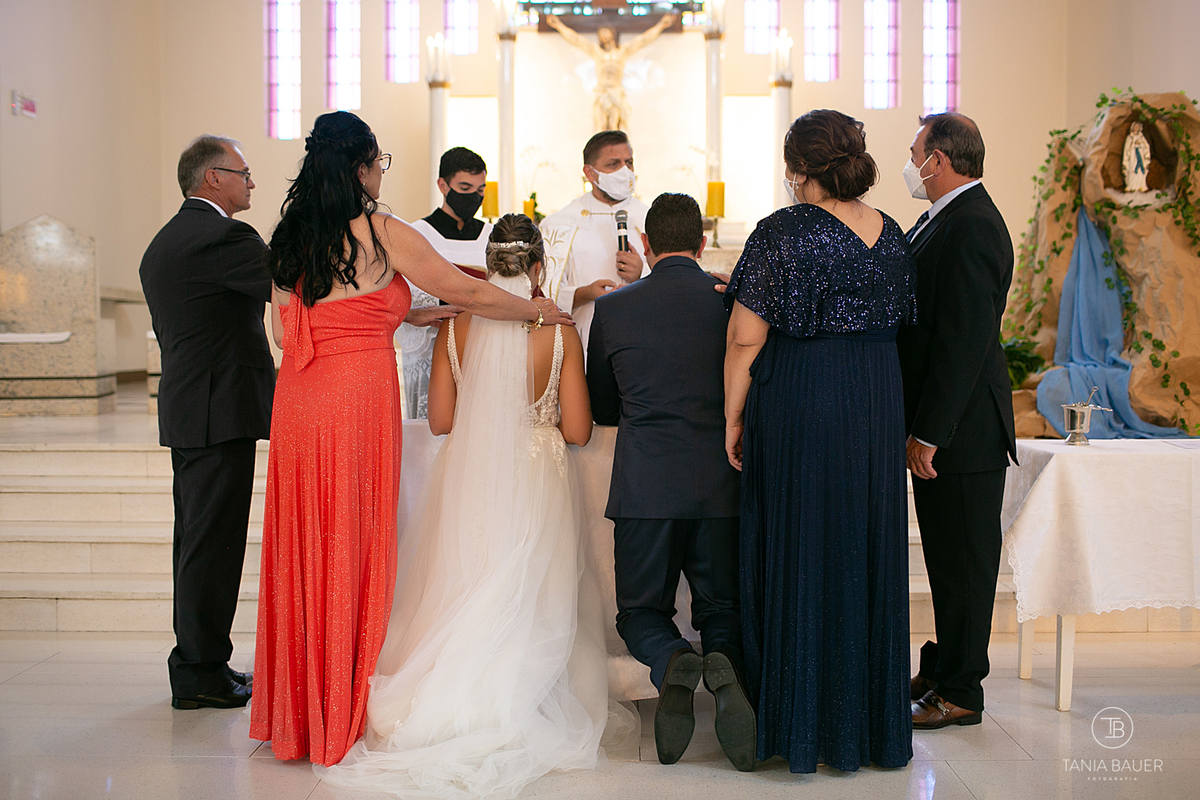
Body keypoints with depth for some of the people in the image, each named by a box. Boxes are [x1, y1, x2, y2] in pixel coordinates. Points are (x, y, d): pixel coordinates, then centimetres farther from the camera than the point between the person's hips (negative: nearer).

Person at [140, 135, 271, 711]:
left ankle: (196, 664, 21)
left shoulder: (162, 245, 19)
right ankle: (202, 673, 0)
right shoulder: (223, 236, -13)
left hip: (183, 411, 10)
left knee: (197, 539, 14)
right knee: (213, 540, -5)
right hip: (221, 410, -10)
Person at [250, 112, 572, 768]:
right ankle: (342, 711, 11)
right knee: (353, 550, 2)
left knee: (304, 549, 12)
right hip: (358, 400, -6)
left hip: (297, 403, 6)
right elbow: (468, 293, -1)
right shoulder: (382, 234, -6)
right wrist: (540, 309, 15)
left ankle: (296, 710, 22)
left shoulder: (289, 239, 12)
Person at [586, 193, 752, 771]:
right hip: (723, 484, 1)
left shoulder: (612, 309, 2)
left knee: (640, 610, 15)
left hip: (645, 485, -1)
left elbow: (601, 409, 14)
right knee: (723, 609, 15)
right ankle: (723, 662, -20)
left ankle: (673, 661, -18)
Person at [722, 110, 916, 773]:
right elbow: (895, 321, 14)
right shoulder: (891, 233, 6)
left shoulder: (783, 232, -12)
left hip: (797, 405, -5)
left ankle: (802, 725, 14)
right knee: (865, 551, 14)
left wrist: (733, 420, -5)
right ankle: (869, 718, 25)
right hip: (877, 407, 6)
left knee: (798, 552, 5)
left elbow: (746, 338, -13)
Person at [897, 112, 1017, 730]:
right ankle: (943, 671, 29)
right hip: (943, 424, 10)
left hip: (962, 430, -10)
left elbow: (964, 341, -23)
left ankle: (960, 693, 11)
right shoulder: (944, 218, 14)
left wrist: (928, 434, -22)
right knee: (948, 557, 17)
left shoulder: (972, 228, -18)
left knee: (963, 560, 1)